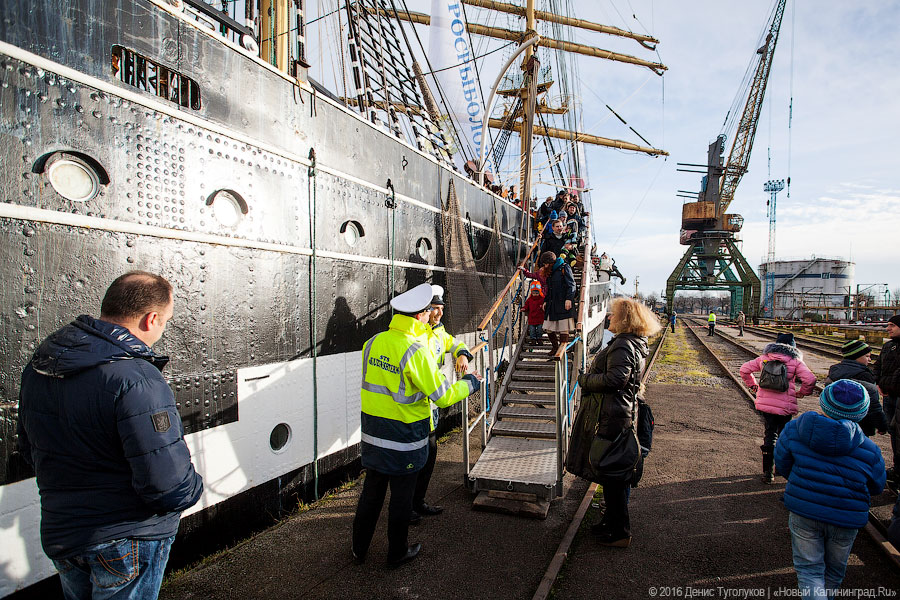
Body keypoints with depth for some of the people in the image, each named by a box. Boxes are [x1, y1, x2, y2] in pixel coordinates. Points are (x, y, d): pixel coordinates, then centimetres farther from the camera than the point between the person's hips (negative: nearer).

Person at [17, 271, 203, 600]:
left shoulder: (37, 366, -1)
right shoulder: (136, 379, -29)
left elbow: (30, 450, 11)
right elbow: (170, 487, -31)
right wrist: (193, 488, -10)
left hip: (58, 534, 7)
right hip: (129, 537, -7)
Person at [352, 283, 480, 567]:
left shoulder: (372, 343, -2)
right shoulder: (416, 351, -22)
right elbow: (443, 397, -19)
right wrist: (469, 383, -1)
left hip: (372, 435, 6)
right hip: (404, 439, -6)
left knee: (371, 491, 20)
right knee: (401, 497, 13)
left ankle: (359, 548, 35)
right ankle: (397, 553, 31)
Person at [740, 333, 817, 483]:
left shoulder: (764, 358, 6)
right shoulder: (795, 361, -2)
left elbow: (744, 369, 7)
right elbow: (810, 379, -13)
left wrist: (753, 385, 17)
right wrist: (802, 392, 5)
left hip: (764, 403, 2)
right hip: (785, 406, -2)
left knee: (769, 435, 10)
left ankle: (768, 472, 8)